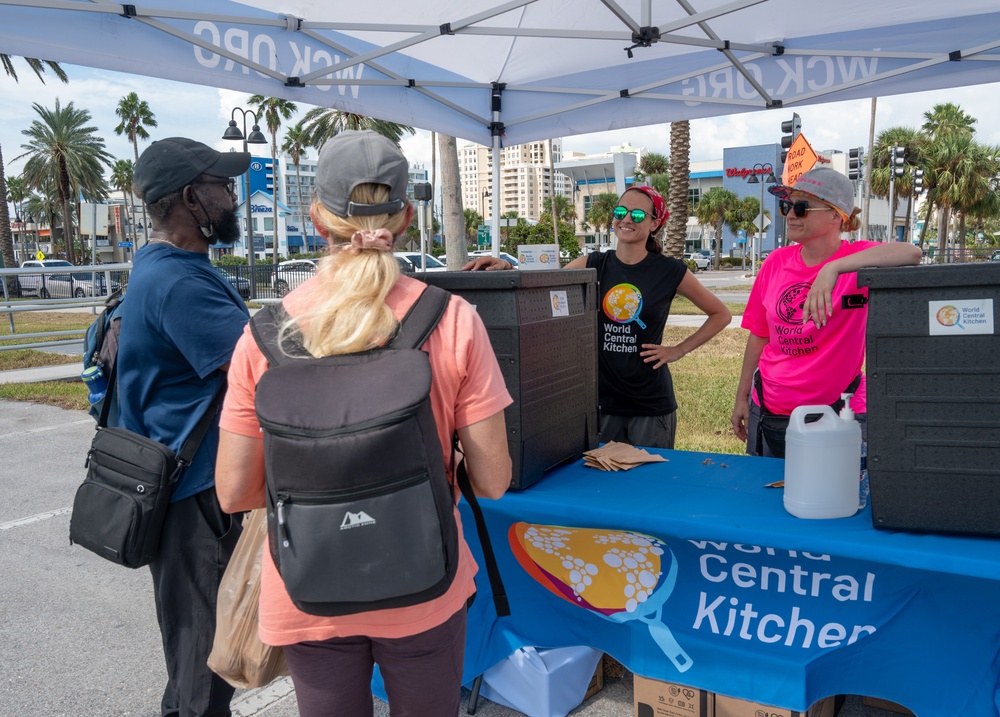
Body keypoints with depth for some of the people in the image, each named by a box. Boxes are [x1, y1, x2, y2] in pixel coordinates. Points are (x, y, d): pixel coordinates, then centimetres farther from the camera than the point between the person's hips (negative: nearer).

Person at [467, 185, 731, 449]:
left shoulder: (670, 271, -3)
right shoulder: (592, 265, 2)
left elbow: (721, 314, 7)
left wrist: (679, 350, -2)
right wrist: (505, 268, -25)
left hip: (651, 405, -1)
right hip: (600, 401, 2)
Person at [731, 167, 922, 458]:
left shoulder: (855, 260, -10)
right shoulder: (776, 262, 2)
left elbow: (910, 253, -31)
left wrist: (833, 268, -39)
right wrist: (742, 398, 10)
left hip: (836, 413, -4)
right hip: (768, 412, 4)